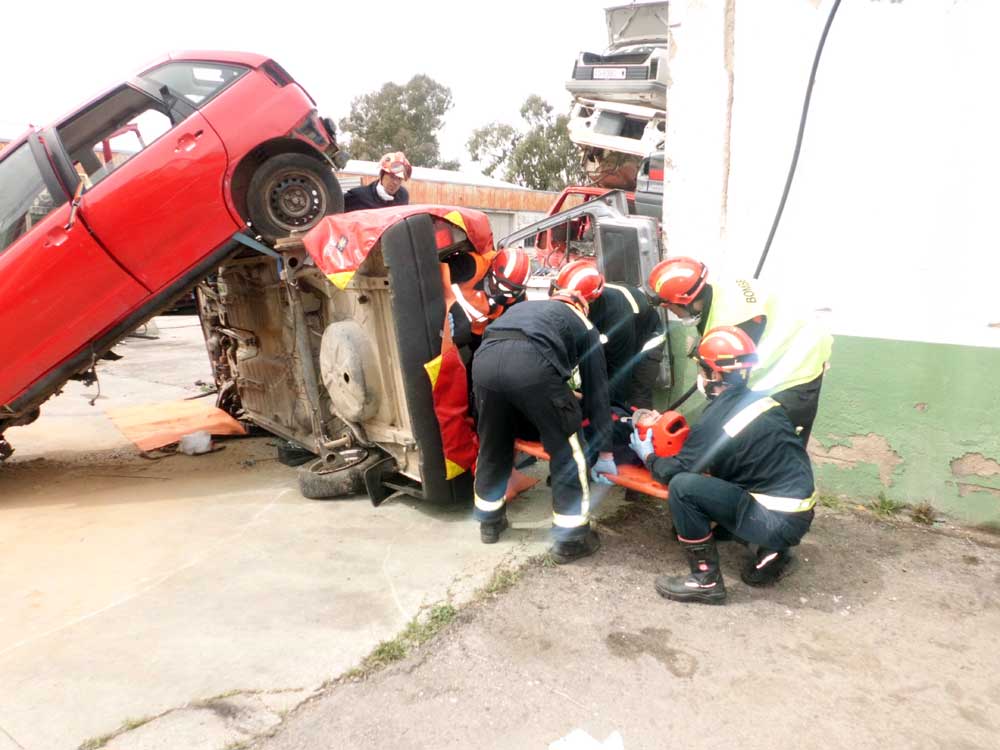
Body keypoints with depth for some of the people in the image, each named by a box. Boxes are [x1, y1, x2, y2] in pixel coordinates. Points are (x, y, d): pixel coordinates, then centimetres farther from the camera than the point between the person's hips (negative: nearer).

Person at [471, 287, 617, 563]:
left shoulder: (525, 306, 41)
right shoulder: (583, 325, 29)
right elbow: (596, 390, 24)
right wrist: (605, 451, 28)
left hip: (484, 359, 5)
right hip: (531, 364, -5)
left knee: (492, 446, 25)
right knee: (567, 452, 14)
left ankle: (489, 521, 43)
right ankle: (571, 540, 22)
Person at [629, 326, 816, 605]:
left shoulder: (716, 420, -18)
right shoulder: (760, 400, 4)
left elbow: (675, 472, -7)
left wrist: (648, 455, 11)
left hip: (778, 521, -8)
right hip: (800, 511, 8)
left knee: (683, 486, -17)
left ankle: (706, 581, -3)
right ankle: (770, 551, 18)